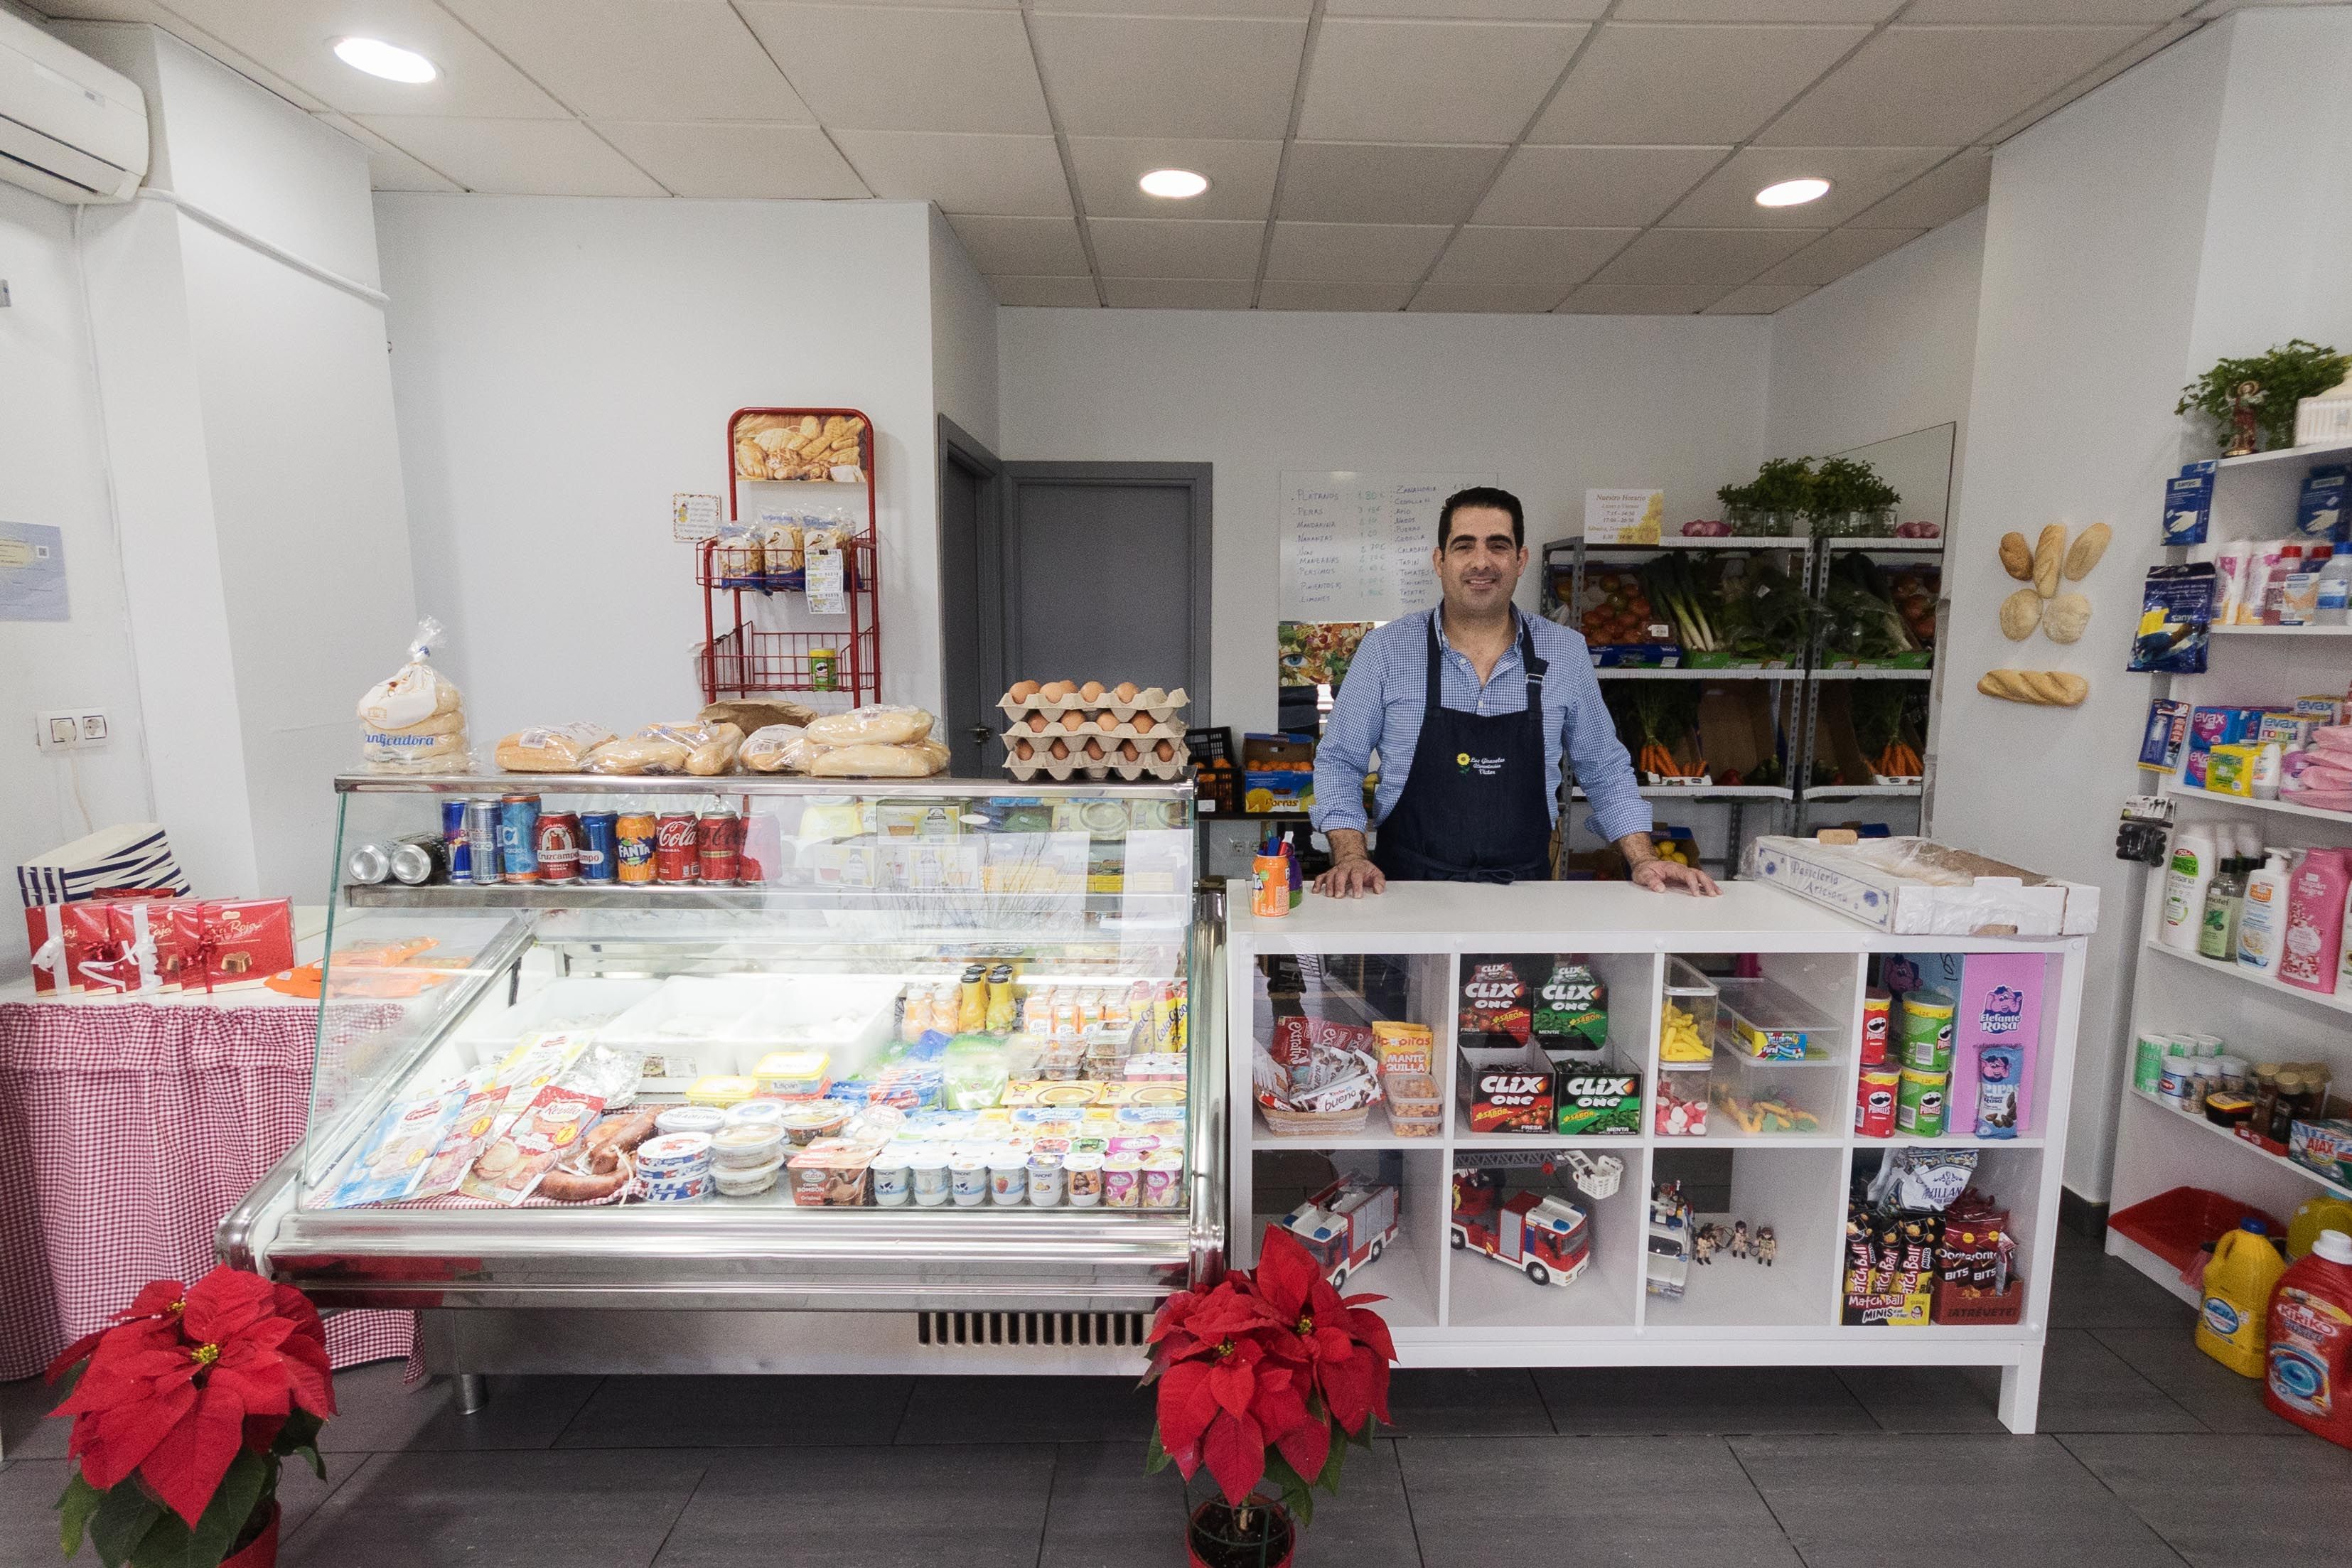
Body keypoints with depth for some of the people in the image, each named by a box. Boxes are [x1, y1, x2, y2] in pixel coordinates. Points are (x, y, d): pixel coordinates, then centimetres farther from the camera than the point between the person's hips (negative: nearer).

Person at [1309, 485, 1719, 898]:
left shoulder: (1565, 652, 7)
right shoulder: (1386, 650, 0)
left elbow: (1604, 769, 15)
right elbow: (1340, 762, 4)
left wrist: (1644, 861, 7)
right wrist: (1351, 858, -8)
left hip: (1524, 895, 2)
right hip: (1408, 891, -1)